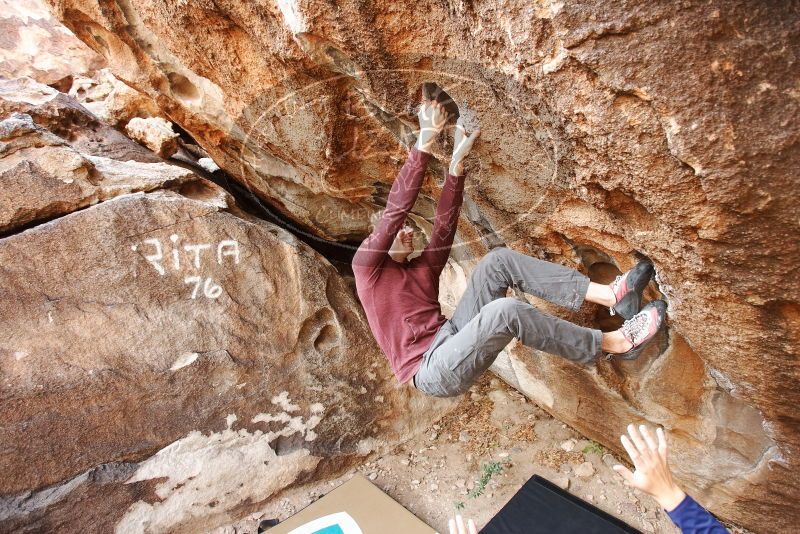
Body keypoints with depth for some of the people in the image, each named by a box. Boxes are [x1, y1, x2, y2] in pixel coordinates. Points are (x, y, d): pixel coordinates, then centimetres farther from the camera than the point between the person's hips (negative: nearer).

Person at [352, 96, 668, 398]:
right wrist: (425, 142, -10)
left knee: (498, 260, -9)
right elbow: (397, 207, -7)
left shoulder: (423, 267, 21)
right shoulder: (367, 263, 6)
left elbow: (444, 222, 7)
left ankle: (611, 295, -16)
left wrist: (456, 162, 0)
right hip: (433, 372, -7)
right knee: (505, 311, -33)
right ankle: (615, 344, -16)